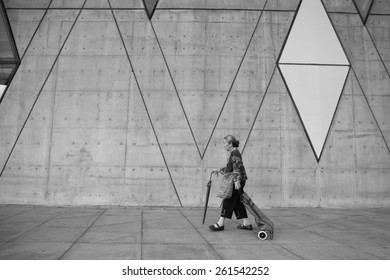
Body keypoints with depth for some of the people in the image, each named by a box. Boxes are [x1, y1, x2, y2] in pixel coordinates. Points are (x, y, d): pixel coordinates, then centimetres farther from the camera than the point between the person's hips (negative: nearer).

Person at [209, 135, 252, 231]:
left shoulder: (235, 153, -14)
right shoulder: (232, 153, 18)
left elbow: (238, 167, -23)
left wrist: (237, 180, -28)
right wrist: (220, 170, 26)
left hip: (237, 181, -10)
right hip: (235, 181, 10)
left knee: (228, 201, -6)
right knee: (237, 202, 12)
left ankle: (220, 224, 0)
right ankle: (246, 223, 18)